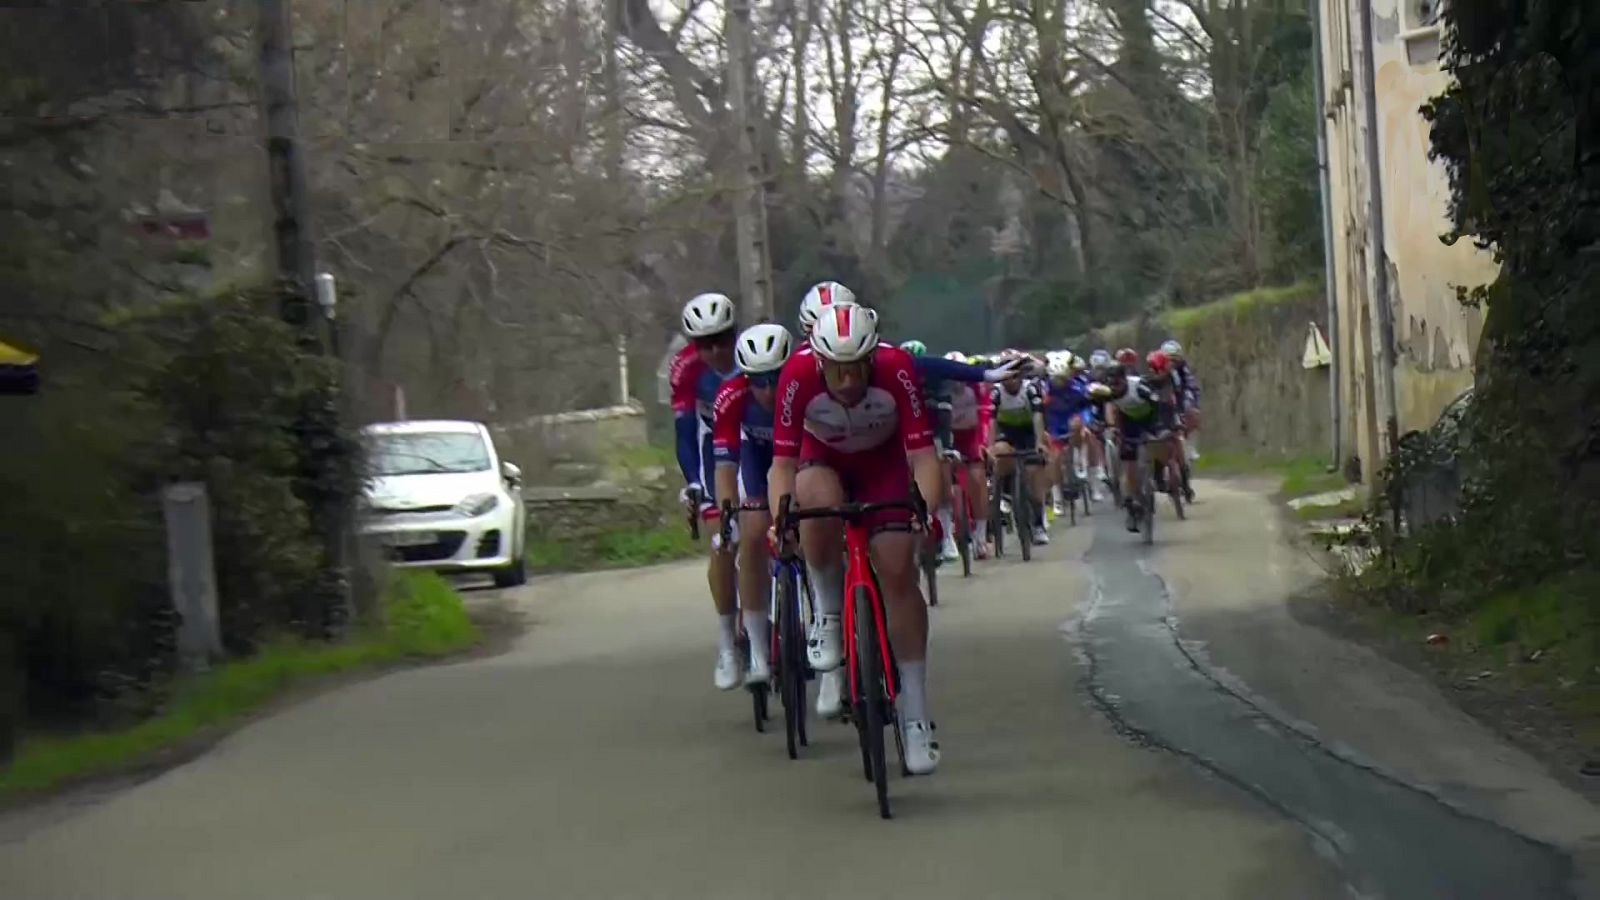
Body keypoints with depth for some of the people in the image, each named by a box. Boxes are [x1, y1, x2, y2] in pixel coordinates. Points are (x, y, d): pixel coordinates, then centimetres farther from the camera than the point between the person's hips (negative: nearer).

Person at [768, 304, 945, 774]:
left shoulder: (897, 369, -33)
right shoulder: (798, 375, -32)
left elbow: (923, 454, -32)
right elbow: (783, 462, -28)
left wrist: (927, 512, -48)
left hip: (884, 463, 0)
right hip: (824, 463, 0)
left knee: (899, 573, -12)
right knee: (817, 500, -36)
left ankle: (915, 716, -3)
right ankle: (828, 616, -12)